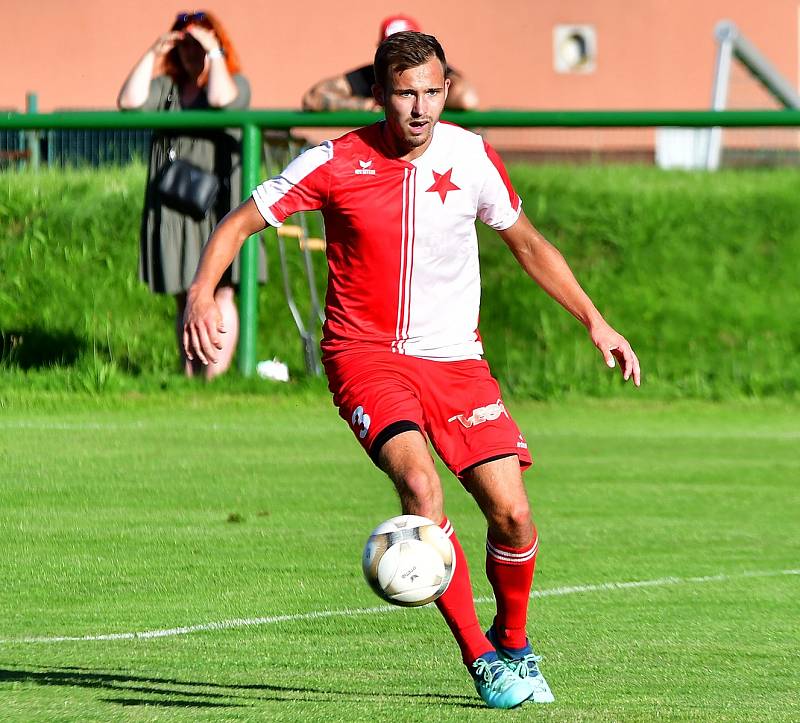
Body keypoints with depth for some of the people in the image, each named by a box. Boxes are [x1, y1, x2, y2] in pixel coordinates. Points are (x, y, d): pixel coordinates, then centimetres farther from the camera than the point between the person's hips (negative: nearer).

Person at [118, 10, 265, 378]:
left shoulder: (234, 82, 5)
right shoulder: (166, 86, 16)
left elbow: (221, 98, -19)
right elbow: (129, 101, -1)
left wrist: (215, 53, -8)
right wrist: (152, 54, 1)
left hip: (217, 206, -4)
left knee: (219, 293, -10)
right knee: (185, 298, 7)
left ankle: (216, 374, -12)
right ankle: (188, 374, 10)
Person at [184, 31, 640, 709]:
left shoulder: (471, 156, -1)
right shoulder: (335, 163, -9)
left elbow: (526, 241, 15)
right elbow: (241, 223, -2)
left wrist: (595, 321, 15)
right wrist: (202, 293, -19)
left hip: (455, 357, 3)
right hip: (365, 353, -3)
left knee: (512, 515, -8)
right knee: (421, 485, -28)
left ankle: (513, 643, 22)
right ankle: (480, 659, -18)